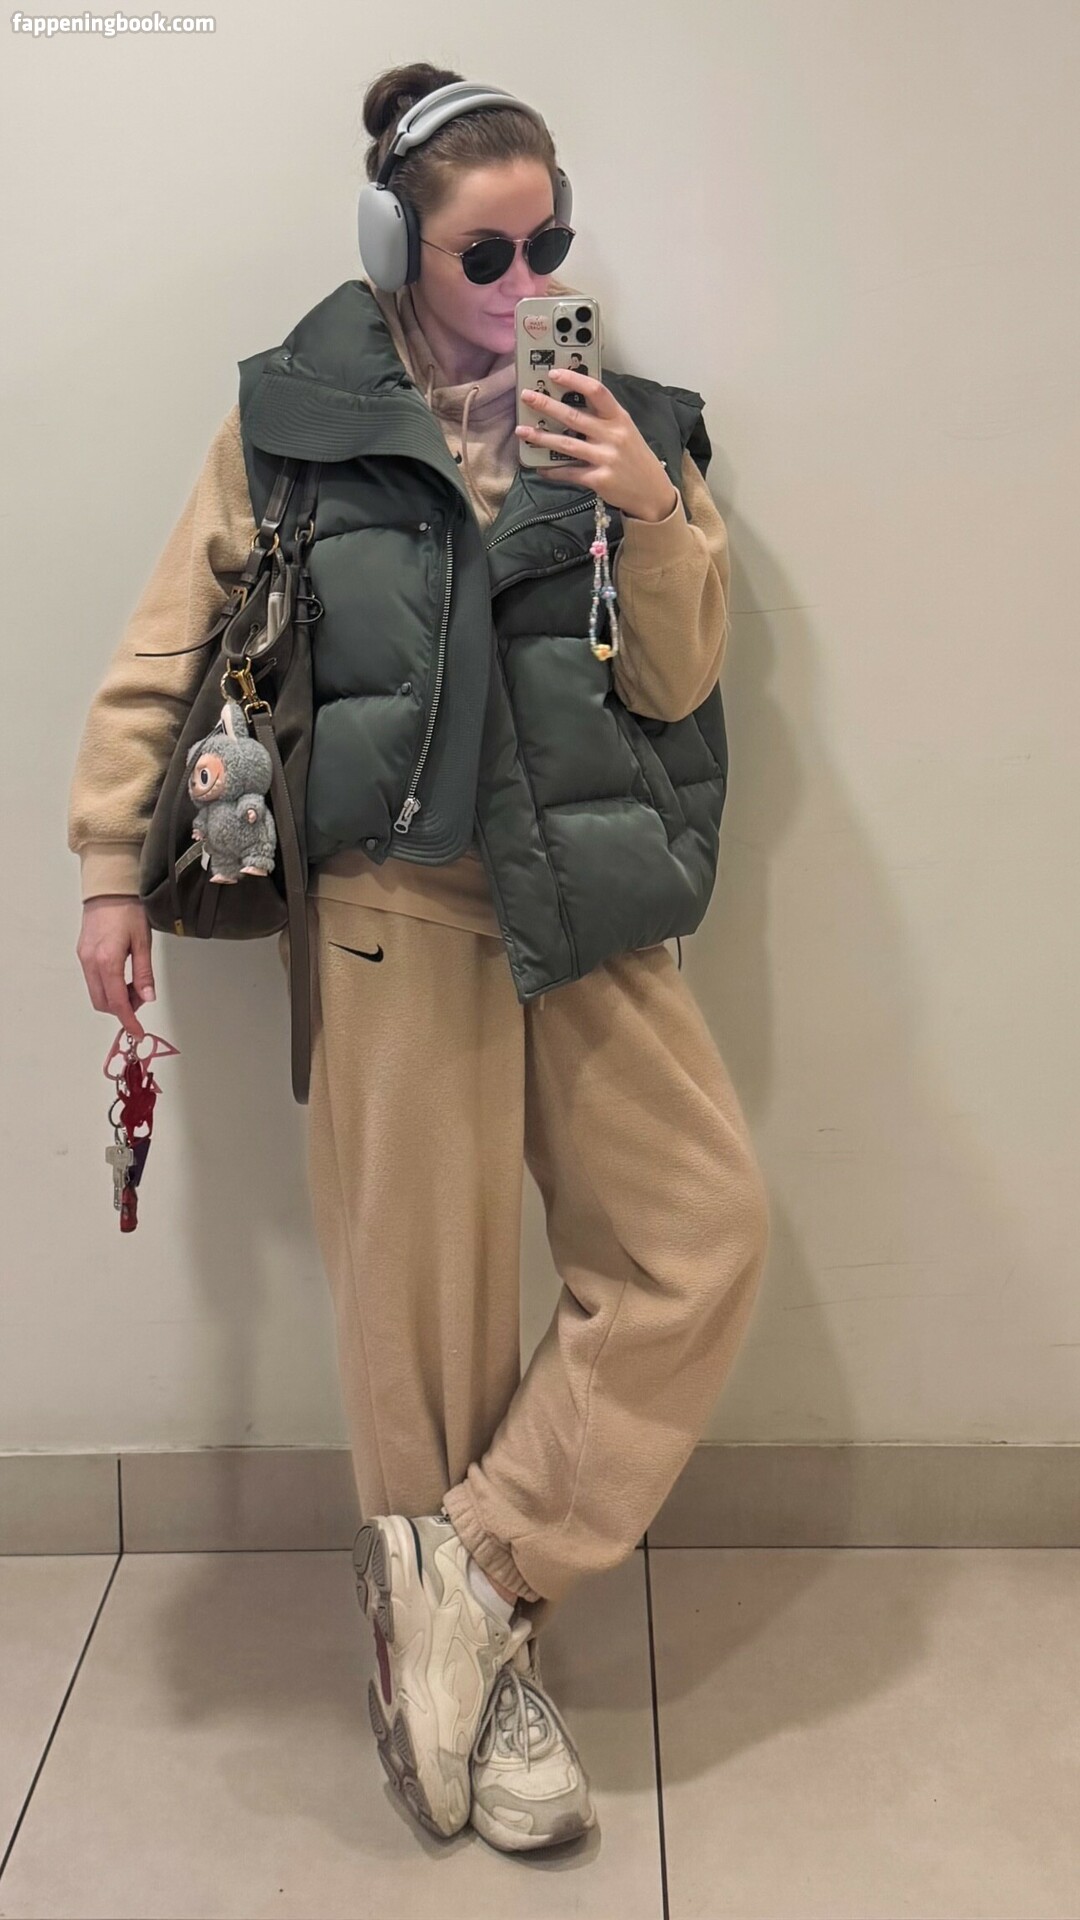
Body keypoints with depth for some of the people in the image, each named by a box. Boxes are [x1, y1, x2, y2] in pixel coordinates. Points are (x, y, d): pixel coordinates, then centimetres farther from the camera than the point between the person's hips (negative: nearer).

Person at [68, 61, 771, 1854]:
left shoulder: (626, 424, 10)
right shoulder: (296, 416, 3)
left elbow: (676, 687, 5)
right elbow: (165, 647, 5)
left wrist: (653, 522, -11)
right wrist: (112, 867, 2)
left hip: (587, 904, 4)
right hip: (396, 903, -3)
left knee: (707, 1230, -3)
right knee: (428, 1294, 3)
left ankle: (473, 1571, 10)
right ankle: (471, 1649, 24)